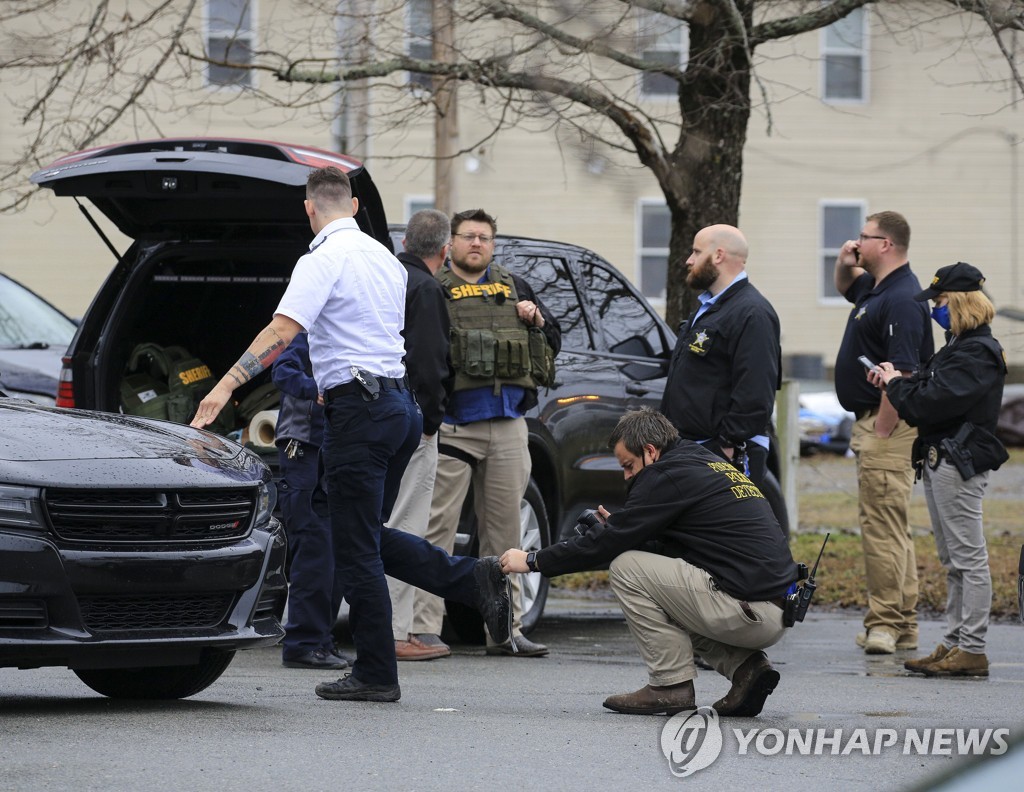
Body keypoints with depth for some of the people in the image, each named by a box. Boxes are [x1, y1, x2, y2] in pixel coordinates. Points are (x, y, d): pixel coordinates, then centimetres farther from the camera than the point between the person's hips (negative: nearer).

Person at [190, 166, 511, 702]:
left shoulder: (324, 259, -10)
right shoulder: (384, 257, 16)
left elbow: (282, 331, -22)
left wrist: (226, 386, -25)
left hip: (359, 410, -8)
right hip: (399, 401, 8)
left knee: (357, 548, -2)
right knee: (370, 536, 17)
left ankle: (375, 674, 0)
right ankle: (473, 578, 4)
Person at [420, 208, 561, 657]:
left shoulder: (514, 288, 18)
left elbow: (553, 343, 23)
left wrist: (537, 321, 3)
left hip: (508, 428, 5)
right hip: (454, 427, -5)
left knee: (504, 529, 8)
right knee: (438, 528, -7)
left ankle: (505, 628, 13)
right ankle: (424, 626, -6)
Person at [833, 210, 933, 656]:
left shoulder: (901, 299, -18)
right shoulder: (875, 289, 14)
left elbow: (901, 374, -25)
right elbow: (845, 288, 39)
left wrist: (881, 433, -24)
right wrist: (845, 264, 16)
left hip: (888, 425, -11)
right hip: (873, 421, 11)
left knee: (882, 527, -11)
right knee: (892, 528, 12)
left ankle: (884, 624, -11)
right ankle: (902, 626, 17)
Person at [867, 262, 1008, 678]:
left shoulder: (978, 353, -15)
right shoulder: (958, 347, 17)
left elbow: (932, 402, -21)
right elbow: (931, 391, 16)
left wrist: (897, 384, -6)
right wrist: (895, 381, 0)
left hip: (960, 464, -11)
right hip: (940, 462, 11)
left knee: (969, 558, -7)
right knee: (953, 561, 13)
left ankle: (972, 650, -7)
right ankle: (953, 644, 18)